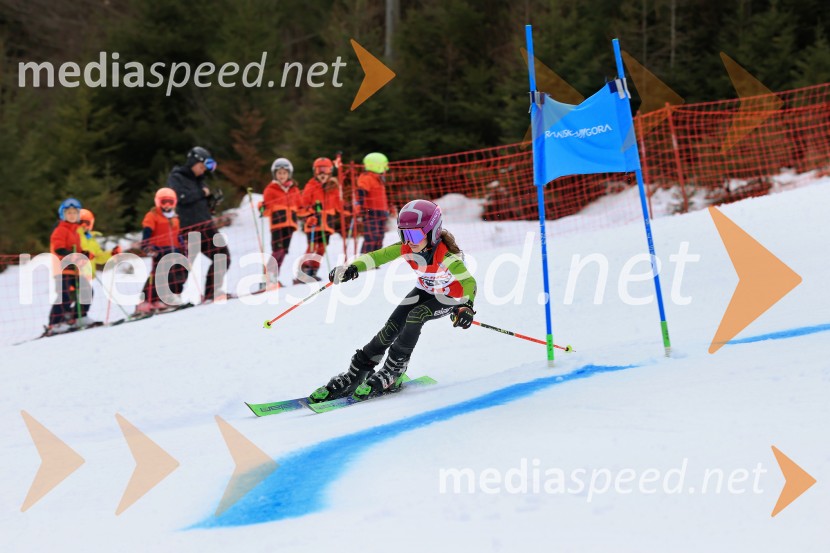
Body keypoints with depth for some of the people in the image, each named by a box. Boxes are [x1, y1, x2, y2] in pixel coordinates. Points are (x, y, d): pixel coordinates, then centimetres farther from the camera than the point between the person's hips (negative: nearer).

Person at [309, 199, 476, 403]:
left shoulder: (447, 257, -37)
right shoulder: (406, 248, -22)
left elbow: (469, 282, -45)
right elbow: (378, 256, -25)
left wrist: (466, 307, -65)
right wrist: (352, 268, -43)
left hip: (451, 297, -5)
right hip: (425, 291, 5)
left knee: (415, 316, -30)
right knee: (390, 329, -9)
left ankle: (391, 374, -17)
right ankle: (353, 376, 0)